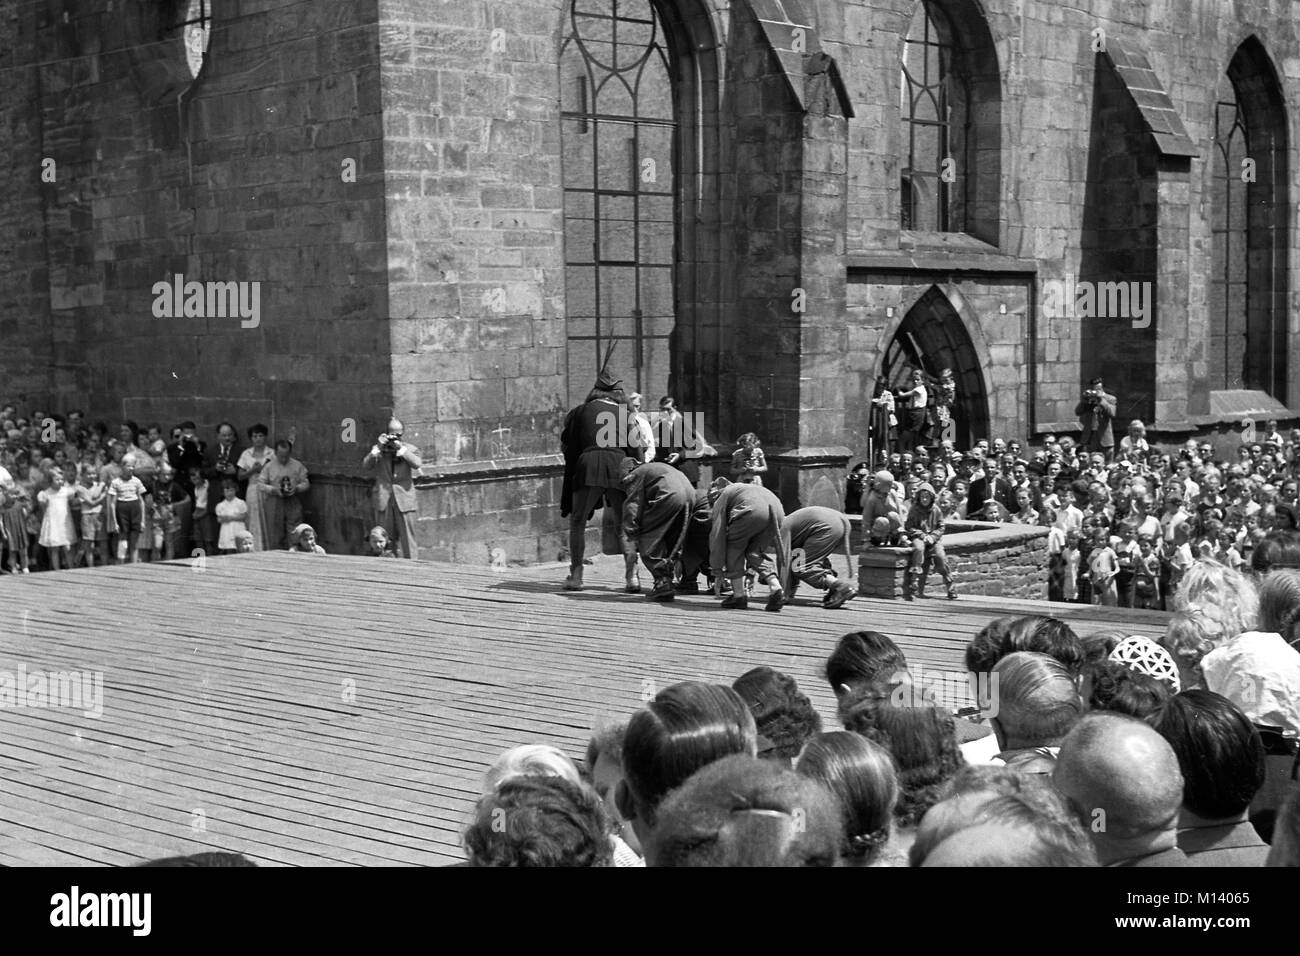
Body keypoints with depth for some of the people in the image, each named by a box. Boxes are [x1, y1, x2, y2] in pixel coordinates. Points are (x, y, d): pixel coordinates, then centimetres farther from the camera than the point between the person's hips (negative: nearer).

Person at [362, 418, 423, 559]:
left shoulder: (410, 449, 8)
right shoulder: (378, 449, 11)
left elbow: (417, 464, -11)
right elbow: (365, 464, -3)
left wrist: (401, 448, -14)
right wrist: (378, 447, -12)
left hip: (404, 499, -1)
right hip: (383, 500, 1)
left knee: (408, 537, -6)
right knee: (385, 540, 3)